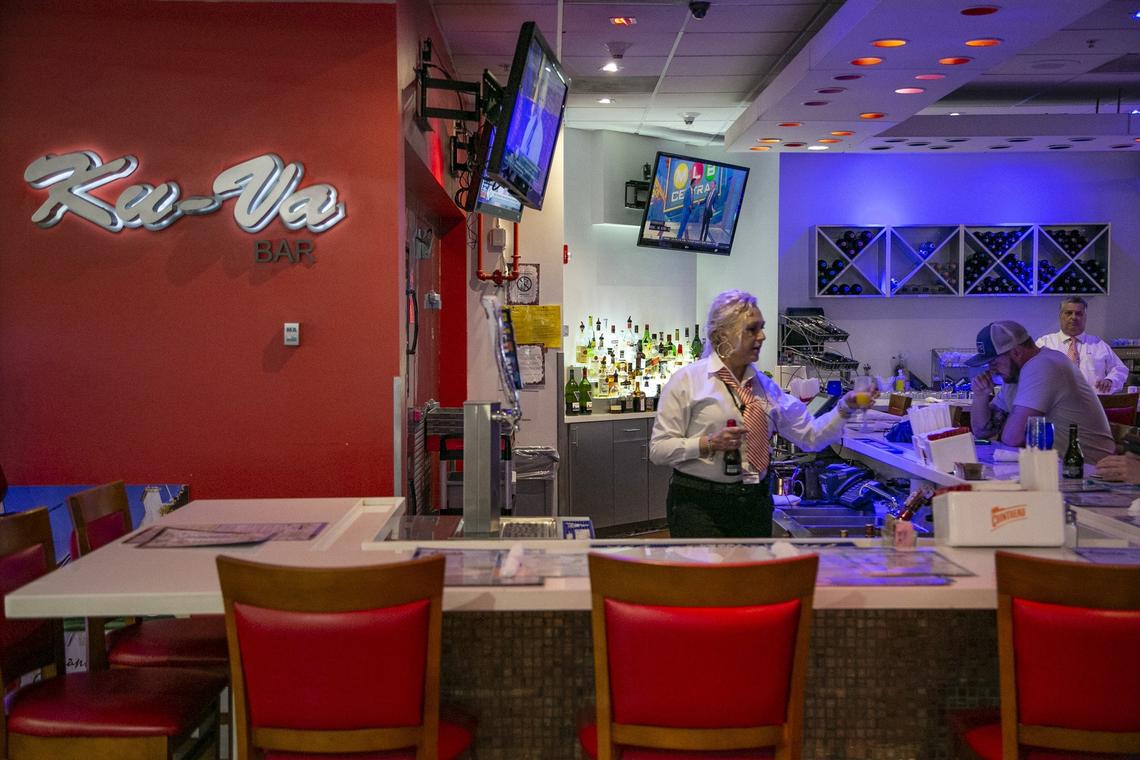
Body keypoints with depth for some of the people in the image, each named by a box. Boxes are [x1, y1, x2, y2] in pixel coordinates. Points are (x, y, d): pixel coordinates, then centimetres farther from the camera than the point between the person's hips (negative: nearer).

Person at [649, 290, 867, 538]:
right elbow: (659, 449, -9)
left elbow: (810, 436, 9)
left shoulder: (765, 385, 11)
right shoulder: (687, 380, -5)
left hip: (756, 505, 5)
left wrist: (844, 408, -4)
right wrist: (709, 444, -20)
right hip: (699, 505, -5)